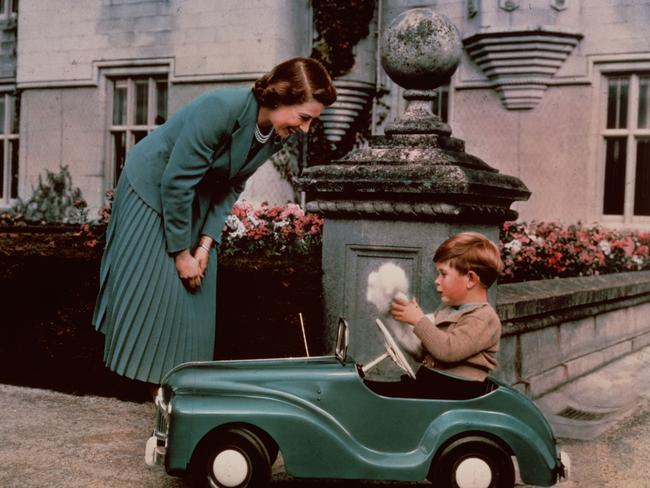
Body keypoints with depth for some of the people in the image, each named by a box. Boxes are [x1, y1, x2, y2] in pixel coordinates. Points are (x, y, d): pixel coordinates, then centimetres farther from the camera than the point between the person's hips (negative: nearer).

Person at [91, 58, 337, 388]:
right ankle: (150, 381, 6)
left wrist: (205, 245, -13)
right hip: (151, 187, -7)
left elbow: (231, 188, -4)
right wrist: (181, 252, -22)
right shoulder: (222, 109, -34)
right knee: (152, 287, -5)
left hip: (197, 202, 7)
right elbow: (176, 181, -29)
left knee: (195, 294, 4)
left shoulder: (275, 135, -11)